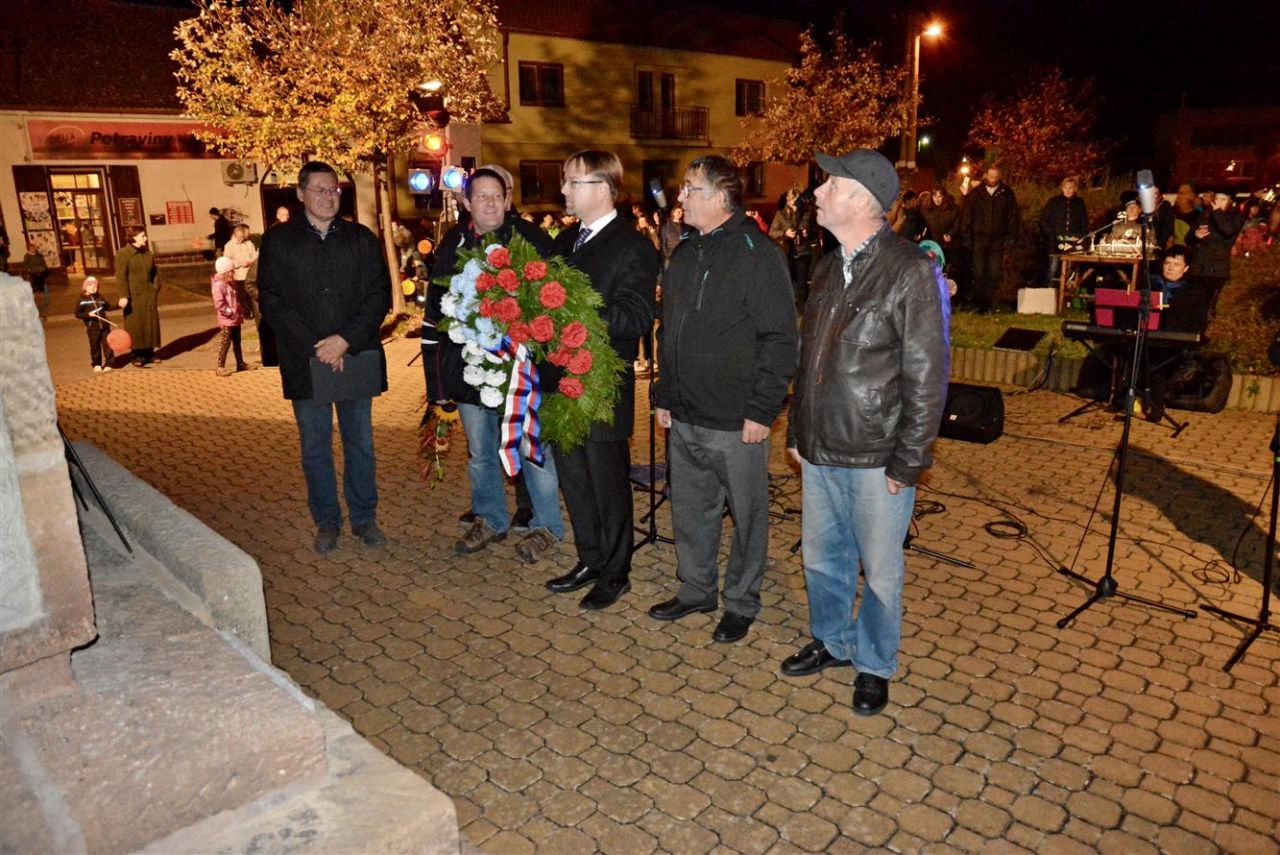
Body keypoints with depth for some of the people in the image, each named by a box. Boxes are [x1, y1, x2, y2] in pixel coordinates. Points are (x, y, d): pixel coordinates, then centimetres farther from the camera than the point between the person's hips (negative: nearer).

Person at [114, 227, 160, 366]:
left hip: (149, 296, 5)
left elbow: (155, 275, 14)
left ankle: (149, 353, 17)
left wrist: (156, 295, 10)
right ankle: (137, 356, 4)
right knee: (135, 326, -2)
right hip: (134, 297, -5)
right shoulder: (123, 254, -6)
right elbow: (121, 276, -11)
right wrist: (123, 296, -19)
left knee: (150, 325, 8)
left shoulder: (148, 254, 11)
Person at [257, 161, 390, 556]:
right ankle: (326, 522, 21)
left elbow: (380, 294, 0)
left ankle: (364, 518, 22)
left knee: (360, 445, 9)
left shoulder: (362, 238, 7)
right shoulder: (278, 240, 3)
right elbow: (272, 301, -3)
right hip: (306, 362, -1)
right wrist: (315, 347, -12)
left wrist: (346, 340, -12)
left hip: (356, 357, 1)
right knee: (315, 449, 8)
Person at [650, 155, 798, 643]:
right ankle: (696, 590, 35)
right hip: (685, 418, 7)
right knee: (689, 510, 17)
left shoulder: (757, 255, -11)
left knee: (746, 514, 8)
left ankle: (741, 602, 25)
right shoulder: (685, 255, 13)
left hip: (735, 421, -7)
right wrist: (665, 396, 16)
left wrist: (762, 411, -17)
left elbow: (780, 339, -15)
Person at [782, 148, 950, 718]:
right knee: (821, 557, 18)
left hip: (876, 458, -6)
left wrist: (907, 461, -14)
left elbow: (926, 376, -14)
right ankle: (832, 642, 41)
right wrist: (797, 432, 14)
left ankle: (874, 665, 31)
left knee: (879, 569, 9)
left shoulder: (910, 271, -14)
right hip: (820, 452, 7)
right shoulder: (828, 268, 10)